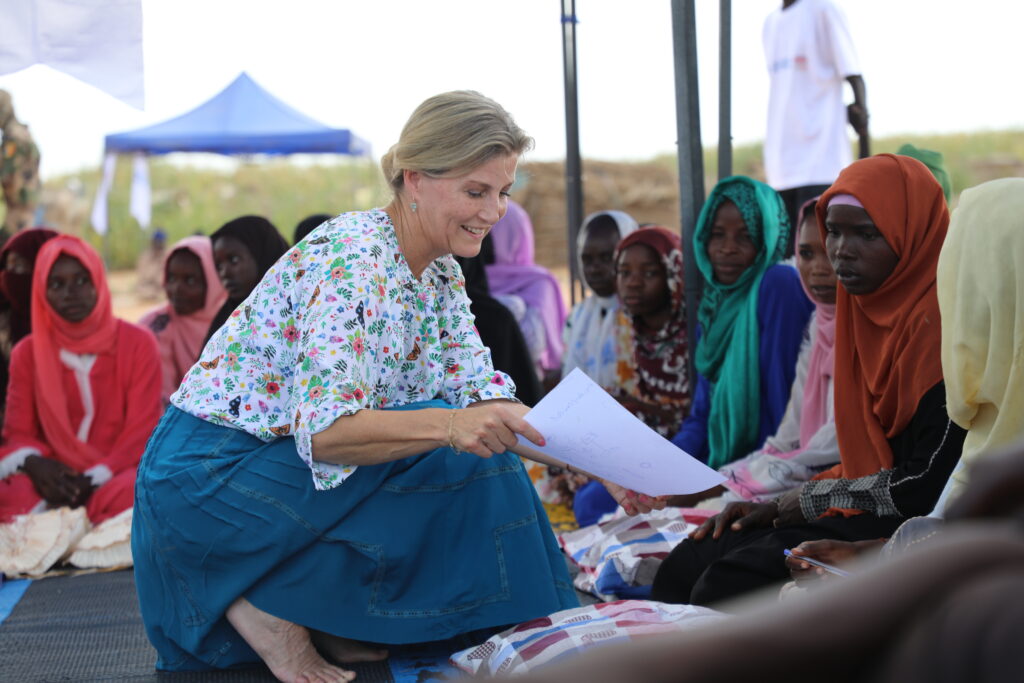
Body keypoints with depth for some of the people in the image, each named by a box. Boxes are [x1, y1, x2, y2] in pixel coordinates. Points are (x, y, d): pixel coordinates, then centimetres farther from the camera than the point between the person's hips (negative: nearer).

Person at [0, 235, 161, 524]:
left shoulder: (137, 343, 2)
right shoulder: (27, 352, 10)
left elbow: (142, 430, -4)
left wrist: (95, 479, -19)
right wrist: (35, 463, -18)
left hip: (114, 476, -1)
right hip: (55, 480, 1)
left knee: (130, 493, -38)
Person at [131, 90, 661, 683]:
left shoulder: (439, 272, 6)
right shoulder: (351, 259, -22)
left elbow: (482, 395, 3)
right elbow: (322, 429, -32)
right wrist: (448, 426, -46)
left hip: (280, 468, 9)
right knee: (462, 456, -20)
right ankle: (269, 605, -11)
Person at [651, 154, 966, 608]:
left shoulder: (937, 326, -16)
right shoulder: (871, 310, 14)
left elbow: (930, 483, -20)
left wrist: (811, 498, -7)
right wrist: (778, 507, 5)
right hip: (867, 513, 9)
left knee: (728, 584, -23)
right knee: (685, 566, -2)